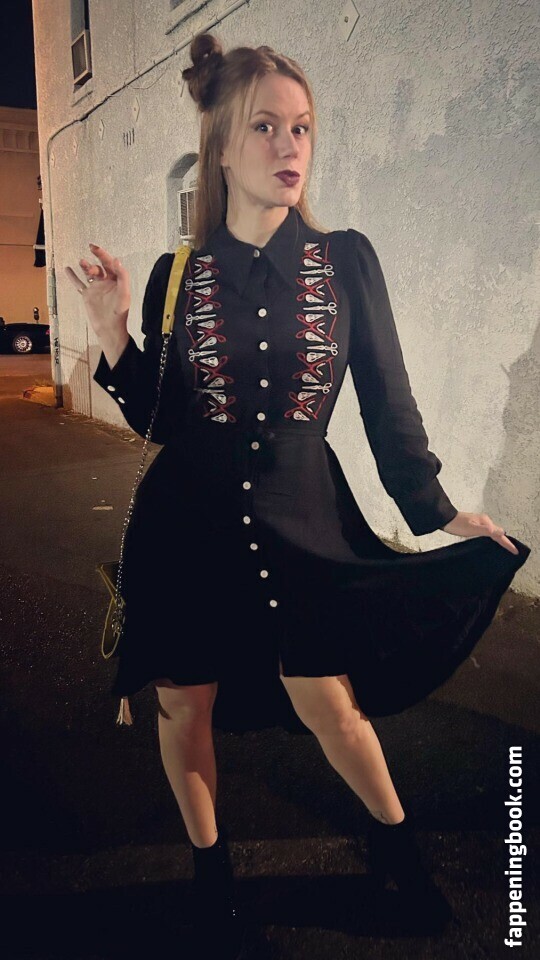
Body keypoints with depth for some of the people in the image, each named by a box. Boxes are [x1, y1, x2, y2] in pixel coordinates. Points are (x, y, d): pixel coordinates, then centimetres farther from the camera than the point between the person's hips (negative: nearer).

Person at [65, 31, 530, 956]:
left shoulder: (347, 259, -4)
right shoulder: (176, 276, -2)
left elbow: (387, 399, 1)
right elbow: (158, 421, 1)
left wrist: (436, 507, 3)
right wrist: (114, 334, -13)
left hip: (304, 522, -1)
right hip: (188, 527, 1)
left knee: (331, 704, 9)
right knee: (186, 704, 13)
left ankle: (395, 840, 41)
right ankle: (208, 856, 42)